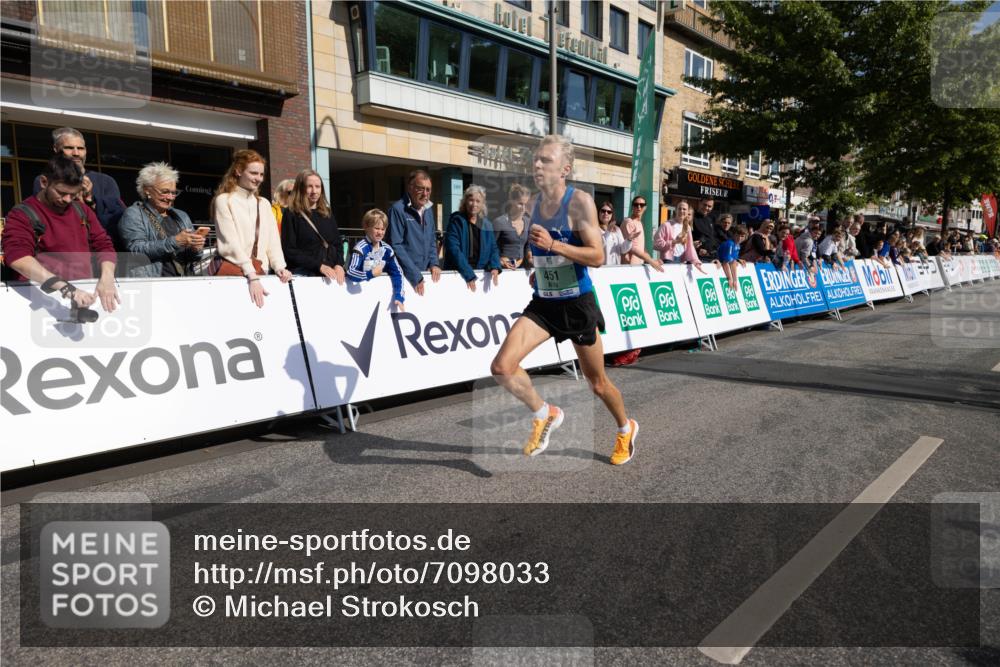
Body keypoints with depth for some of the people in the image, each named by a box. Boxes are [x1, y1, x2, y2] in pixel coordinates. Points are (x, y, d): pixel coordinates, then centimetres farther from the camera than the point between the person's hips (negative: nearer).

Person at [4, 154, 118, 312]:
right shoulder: (22, 215, -2)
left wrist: (107, 278, -10)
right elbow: (18, 256, -17)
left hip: (85, 291, 3)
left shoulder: (82, 211, 14)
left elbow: (104, 244, 11)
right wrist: (66, 288, -30)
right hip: (45, 297, -3)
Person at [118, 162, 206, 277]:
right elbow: (136, 249, -10)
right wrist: (175, 241, -18)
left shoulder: (181, 216, 22)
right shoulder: (133, 215, 7)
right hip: (152, 279, -5)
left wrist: (195, 249, -3)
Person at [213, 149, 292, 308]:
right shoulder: (224, 200, -2)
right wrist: (251, 276, -23)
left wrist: (279, 267, -9)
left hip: (260, 272, 5)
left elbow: (273, 240, 11)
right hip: (232, 270, -5)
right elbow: (231, 242, -13)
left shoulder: (264, 203, 17)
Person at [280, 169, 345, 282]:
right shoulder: (291, 213, -1)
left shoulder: (327, 213, 13)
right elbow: (289, 250, -8)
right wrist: (319, 266, -16)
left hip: (331, 274, 4)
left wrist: (339, 265, -6)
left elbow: (338, 243, 13)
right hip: (303, 274, -4)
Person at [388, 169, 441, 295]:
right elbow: (396, 246, -17)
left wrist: (434, 263, 0)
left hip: (425, 273, 6)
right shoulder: (398, 209, -13)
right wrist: (415, 275, -18)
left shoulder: (428, 209, 8)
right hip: (405, 275, -6)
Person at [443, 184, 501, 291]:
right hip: (457, 274, -4)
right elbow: (453, 249, -15)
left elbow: (493, 249, 12)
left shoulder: (486, 225, 10)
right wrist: (468, 274, -23)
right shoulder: (456, 221, -5)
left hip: (481, 274, 4)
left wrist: (494, 267, -9)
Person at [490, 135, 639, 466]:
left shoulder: (579, 201, -13)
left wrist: (553, 245, -29)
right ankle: (544, 414, 12)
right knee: (501, 367, -14)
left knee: (597, 382, 10)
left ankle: (626, 429, 41)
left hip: (577, 304, -5)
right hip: (542, 304, 5)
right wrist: (539, 270, 11)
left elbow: (597, 257, -19)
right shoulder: (534, 203, 6)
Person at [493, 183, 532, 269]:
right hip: (504, 269, -5)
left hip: (521, 268, 5)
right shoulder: (499, 222, -6)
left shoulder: (528, 222, 10)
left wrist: (530, 259, 5)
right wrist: (500, 261, -17)